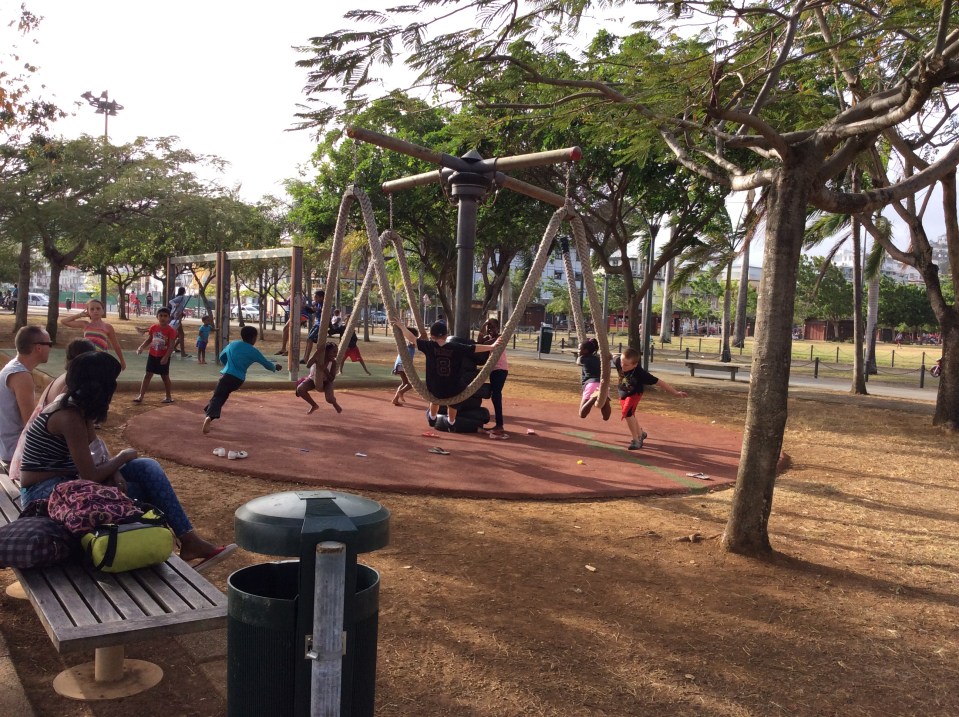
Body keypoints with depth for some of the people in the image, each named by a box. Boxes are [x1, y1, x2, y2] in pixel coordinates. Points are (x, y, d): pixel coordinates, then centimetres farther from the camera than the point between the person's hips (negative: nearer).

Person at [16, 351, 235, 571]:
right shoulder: (69, 416, -25)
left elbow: (96, 448, 6)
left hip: (64, 480, 8)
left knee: (147, 468, -4)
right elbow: (89, 476, -24)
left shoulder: (76, 404, 2)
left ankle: (188, 540, -7)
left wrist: (114, 470, -15)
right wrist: (123, 457, -7)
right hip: (46, 492, -8)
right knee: (141, 490, -13)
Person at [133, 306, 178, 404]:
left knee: (165, 377, 6)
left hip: (163, 357, -4)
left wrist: (166, 357, -24)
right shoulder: (153, 327, 0)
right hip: (152, 355, 4)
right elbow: (148, 340, 9)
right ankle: (141, 396, 7)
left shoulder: (171, 330, -14)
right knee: (147, 375, 5)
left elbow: (171, 346, -17)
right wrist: (141, 347, -7)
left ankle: (169, 396, 20)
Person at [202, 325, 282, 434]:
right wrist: (275, 367, 35)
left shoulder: (232, 344, 13)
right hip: (238, 380, 0)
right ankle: (209, 415, 17)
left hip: (226, 375, 0)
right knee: (223, 395, 22)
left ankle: (209, 416, -35)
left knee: (217, 397, -10)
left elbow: (222, 357, 27)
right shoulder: (253, 351, 5)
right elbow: (267, 364, 13)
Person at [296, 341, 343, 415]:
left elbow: (331, 379, -23)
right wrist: (317, 353, -47)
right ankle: (314, 405, 0)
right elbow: (308, 365, -44)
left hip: (325, 381, -1)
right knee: (300, 389, -26)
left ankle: (335, 404, 14)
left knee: (329, 399, -28)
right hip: (313, 378, 1)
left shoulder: (333, 362, -23)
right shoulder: (318, 357, -25)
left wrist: (325, 370, -38)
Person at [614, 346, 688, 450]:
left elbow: (659, 382, -30)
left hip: (635, 394, -5)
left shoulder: (640, 373, -38)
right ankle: (641, 434, 44)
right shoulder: (618, 361, -32)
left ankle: (636, 440, -12)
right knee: (629, 415, 17)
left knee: (627, 412, -26)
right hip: (623, 393, 5)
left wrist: (676, 393, -25)